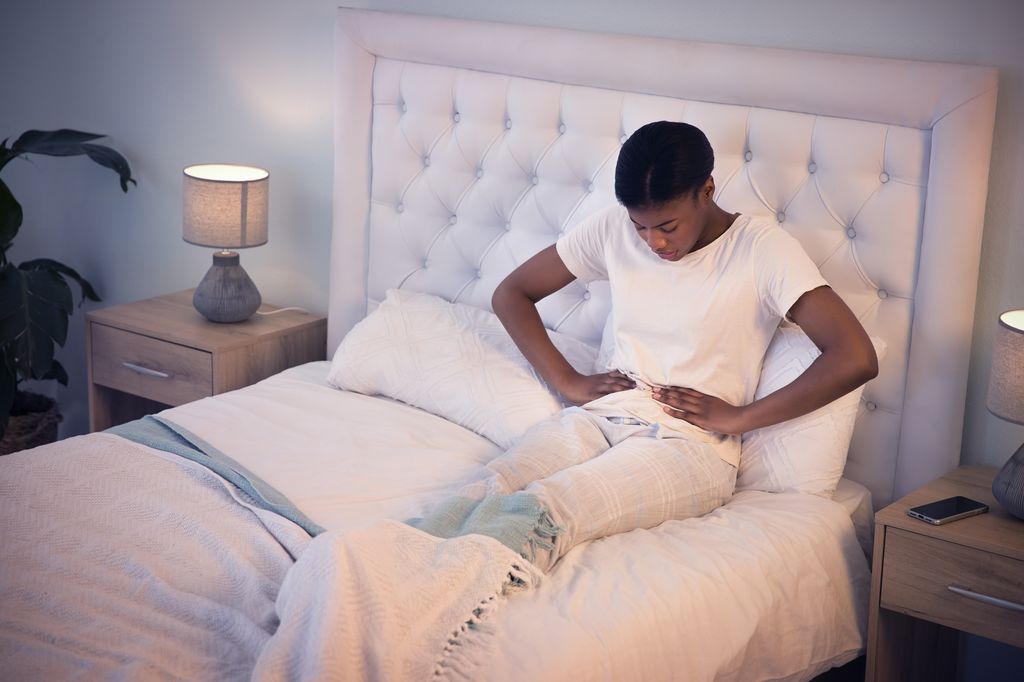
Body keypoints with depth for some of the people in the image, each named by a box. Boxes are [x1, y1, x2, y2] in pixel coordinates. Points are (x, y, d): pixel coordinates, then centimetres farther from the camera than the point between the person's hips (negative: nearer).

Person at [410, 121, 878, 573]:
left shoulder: (762, 249, -6)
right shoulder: (613, 228, 8)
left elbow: (856, 359, -16)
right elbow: (511, 293, 17)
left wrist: (739, 417, -12)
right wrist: (568, 381, 4)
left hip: (690, 441, -4)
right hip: (599, 416, 5)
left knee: (542, 511, -36)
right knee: (488, 493, -32)